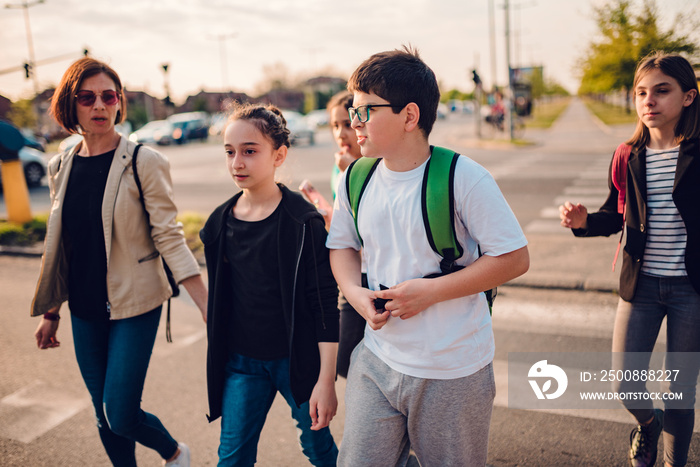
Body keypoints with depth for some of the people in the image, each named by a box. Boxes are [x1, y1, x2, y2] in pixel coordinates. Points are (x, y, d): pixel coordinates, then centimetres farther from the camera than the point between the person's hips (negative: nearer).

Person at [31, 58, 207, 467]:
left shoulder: (144, 162, -11)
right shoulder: (62, 167, 5)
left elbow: (170, 239, -13)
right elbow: (58, 246, 13)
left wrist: (210, 311, -18)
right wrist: (51, 311, 17)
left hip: (134, 307, -5)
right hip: (85, 312, 5)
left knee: (121, 416, -4)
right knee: (105, 417, 14)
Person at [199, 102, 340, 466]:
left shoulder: (304, 222, -14)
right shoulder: (220, 222, 1)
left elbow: (325, 304, -14)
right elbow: (219, 299, 12)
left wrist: (326, 380, -15)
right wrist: (218, 362, 16)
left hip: (296, 360, -4)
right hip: (240, 362, 4)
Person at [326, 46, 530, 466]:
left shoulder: (463, 178, -16)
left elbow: (514, 258, -14)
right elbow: (342, 245, 14)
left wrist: (431, 291, -19)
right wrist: (355, 293, -6)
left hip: (454, 372, -4)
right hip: (377, 360, 4)